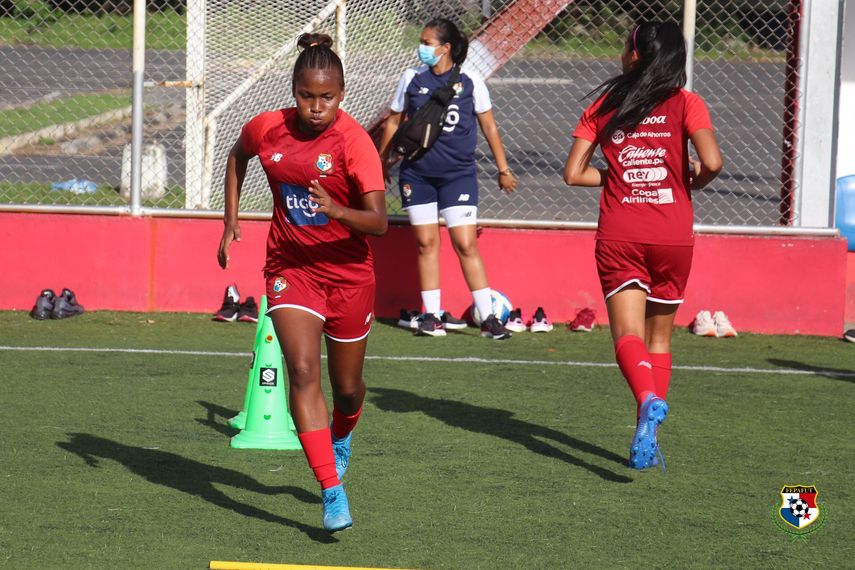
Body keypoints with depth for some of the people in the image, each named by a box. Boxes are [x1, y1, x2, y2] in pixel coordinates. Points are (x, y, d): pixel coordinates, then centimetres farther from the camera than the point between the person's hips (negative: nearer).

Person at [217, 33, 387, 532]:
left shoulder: (354, 141, -19)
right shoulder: (267, 129, -8)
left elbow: (379, 223, -25)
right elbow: (238, 156, 18)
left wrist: (337, 210, -43)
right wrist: (231, 220, 11)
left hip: (349, 273, -1)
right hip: (290, 268, 1)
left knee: (347, 388, 13)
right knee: (303, 372, -19)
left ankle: (340, 440, 51)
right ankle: (333, 495, -22)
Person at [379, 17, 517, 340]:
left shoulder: (470, 82, -2)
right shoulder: (412, 79, 3)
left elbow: (489, 126, 7)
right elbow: (394, 121, 15)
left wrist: (503, 169, 9)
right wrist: (383, 161, 17)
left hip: (458, 174, -2)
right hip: (417, 174, 2)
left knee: (466, 245, -7)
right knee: (426, 243, 4)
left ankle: (487, 317, -3)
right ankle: (431, 315, 11)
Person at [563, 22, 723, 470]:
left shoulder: (603, 106, 7)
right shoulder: (685, 104, 1)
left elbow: (573, 173, 5)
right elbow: (712, 163, -13)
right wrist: (691, 182, 9)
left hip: (618, 238, 0)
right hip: (673, 236, 1)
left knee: (628, 335, -10)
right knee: (659, 339, 15)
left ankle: (649, 400, -40)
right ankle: (648, 438, 11)